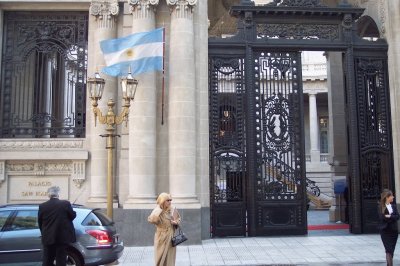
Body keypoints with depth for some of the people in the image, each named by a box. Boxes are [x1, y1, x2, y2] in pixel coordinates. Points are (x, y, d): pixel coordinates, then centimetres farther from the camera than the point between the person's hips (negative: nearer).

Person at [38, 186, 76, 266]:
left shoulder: (42, 206, -3)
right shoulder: (66, 204, -10)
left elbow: (40, 222, 5)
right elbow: (73, 216, 0)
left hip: (48, 238, 2)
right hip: (62, 237, -2)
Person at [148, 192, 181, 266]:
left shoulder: (173, 210, -1)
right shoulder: (157, 211, -10)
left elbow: (179, 219, 14)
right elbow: (150, 219, -29)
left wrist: (176, 222, -8)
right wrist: (159, 209, -27)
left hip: (170, 237, 3)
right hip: (161, 237, -3)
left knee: (170, 257, 8)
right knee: (160, 256, 4)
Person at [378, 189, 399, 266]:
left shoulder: (394, 206, 8)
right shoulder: (381, 207, -5)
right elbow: (382, 217, -16)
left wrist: (389, 216, -17)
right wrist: (392, 217, -12)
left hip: (394, 230, 4)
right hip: (385, 230, -4)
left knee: (391, 249, 9)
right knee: (389, 249, -11)